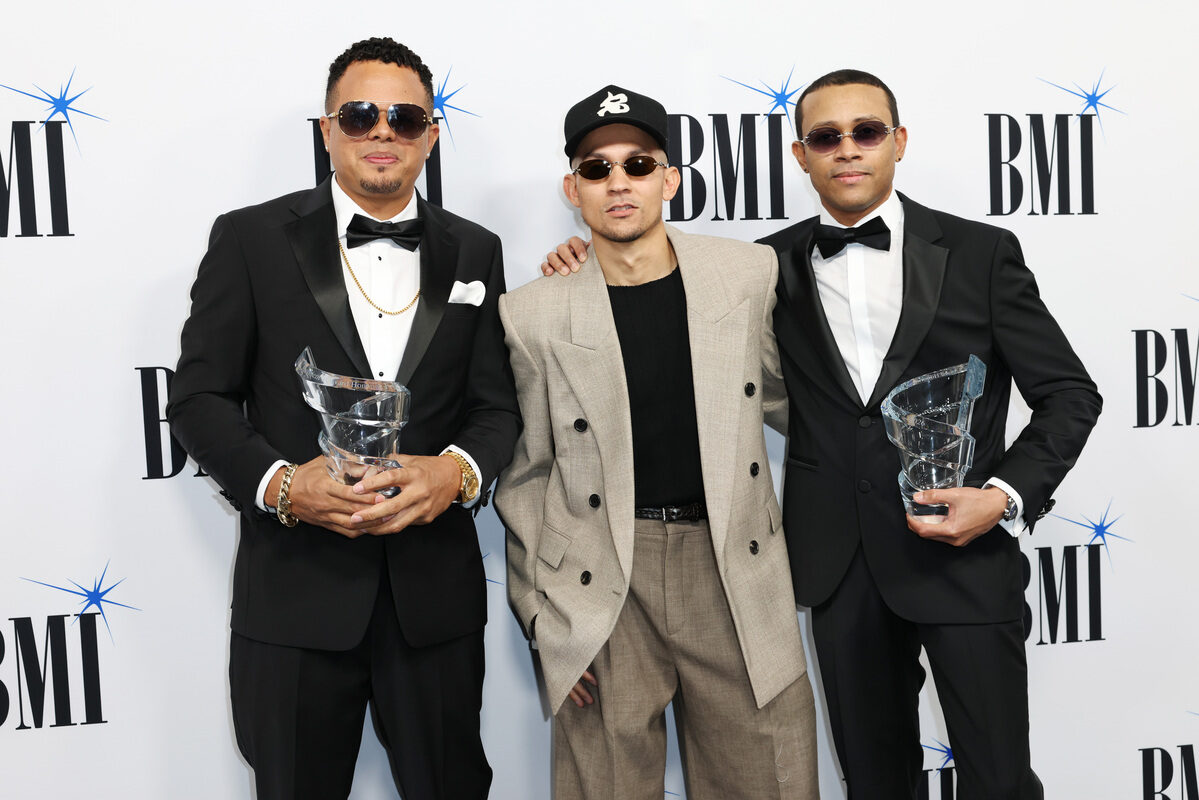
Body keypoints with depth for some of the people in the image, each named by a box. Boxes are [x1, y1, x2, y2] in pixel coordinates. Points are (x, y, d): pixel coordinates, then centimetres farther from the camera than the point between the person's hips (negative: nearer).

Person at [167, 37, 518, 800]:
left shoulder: (475, 252, 7)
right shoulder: (251, 238, -1)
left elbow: (497, 404, 6)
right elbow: (199, 396, -1)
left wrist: (460, 469, -15)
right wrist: (278, 484, -19)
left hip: (435, 588, 2)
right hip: (294, 592, -2)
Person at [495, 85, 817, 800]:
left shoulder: (751, 274, 1)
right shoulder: (534, 315, -2)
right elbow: (524, 474, 6)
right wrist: (539, 613, 4)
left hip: (733, 562, 2)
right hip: (603, 584, -1)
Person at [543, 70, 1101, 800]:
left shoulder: (980, 253, 0)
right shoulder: (772, 266, 5)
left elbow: (1070, 393, 3)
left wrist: (1007, 495, -13)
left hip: (963, 553, -2)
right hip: (840, 562, 2)